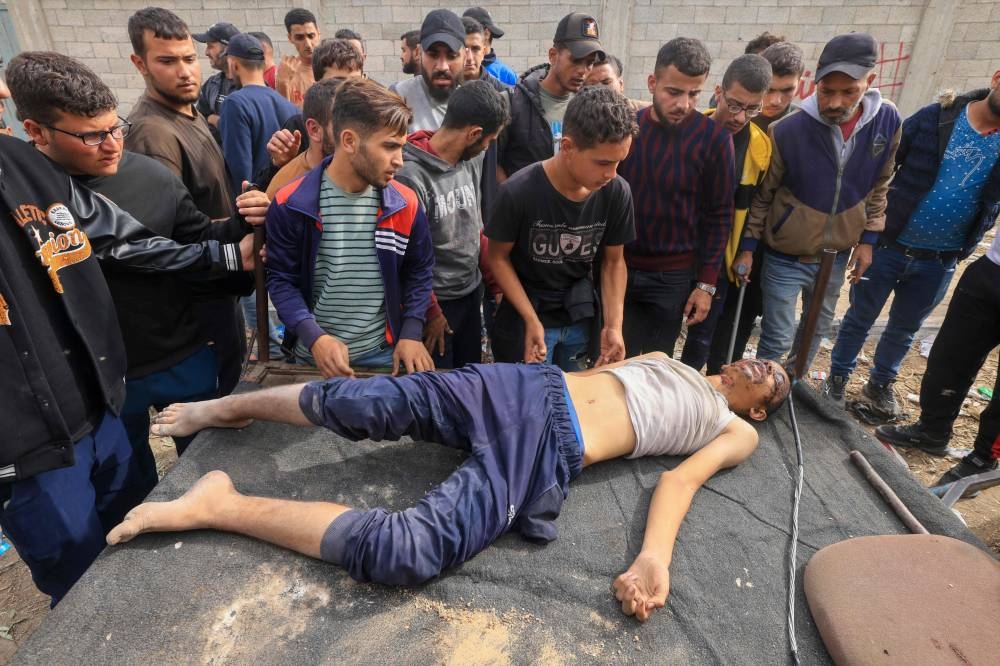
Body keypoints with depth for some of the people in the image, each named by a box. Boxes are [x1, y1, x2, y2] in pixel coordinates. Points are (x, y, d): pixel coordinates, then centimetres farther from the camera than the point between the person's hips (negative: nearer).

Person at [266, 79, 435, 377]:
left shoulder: (405, 203, -5)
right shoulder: (291, 204, -12)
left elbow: (419, 271, 4)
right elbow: (281, 278, -6)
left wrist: (411, 334, -5)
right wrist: (313, 336, -21)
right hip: (314, 356, -1)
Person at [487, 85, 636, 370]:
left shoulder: (617, 193, -13)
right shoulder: (518, 192, -22)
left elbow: (613, 261, 0)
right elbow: (498, 258, -11)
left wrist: (613, 325, -9)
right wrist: (532, 321, -17)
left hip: (582, 318, 4)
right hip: (525, 316, -3)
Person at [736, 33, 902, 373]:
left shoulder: (887, 121, -7)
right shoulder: (787, 131, -20)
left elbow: (880, 186, 6)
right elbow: (761, 195, -9)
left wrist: (868, 239, 3)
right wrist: (748, 246, -9)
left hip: (837, 254, 5)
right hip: (785, 256, -4)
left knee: (817, 328, 21)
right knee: (777, 338, 2)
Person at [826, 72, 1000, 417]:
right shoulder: (935, 117, -9)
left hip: (939, 262, 3)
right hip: (887, 246, -3)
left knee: (904, 328, 18)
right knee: (860, 318, 10)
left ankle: (880, 383, 37)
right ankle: (837, 377, 28)